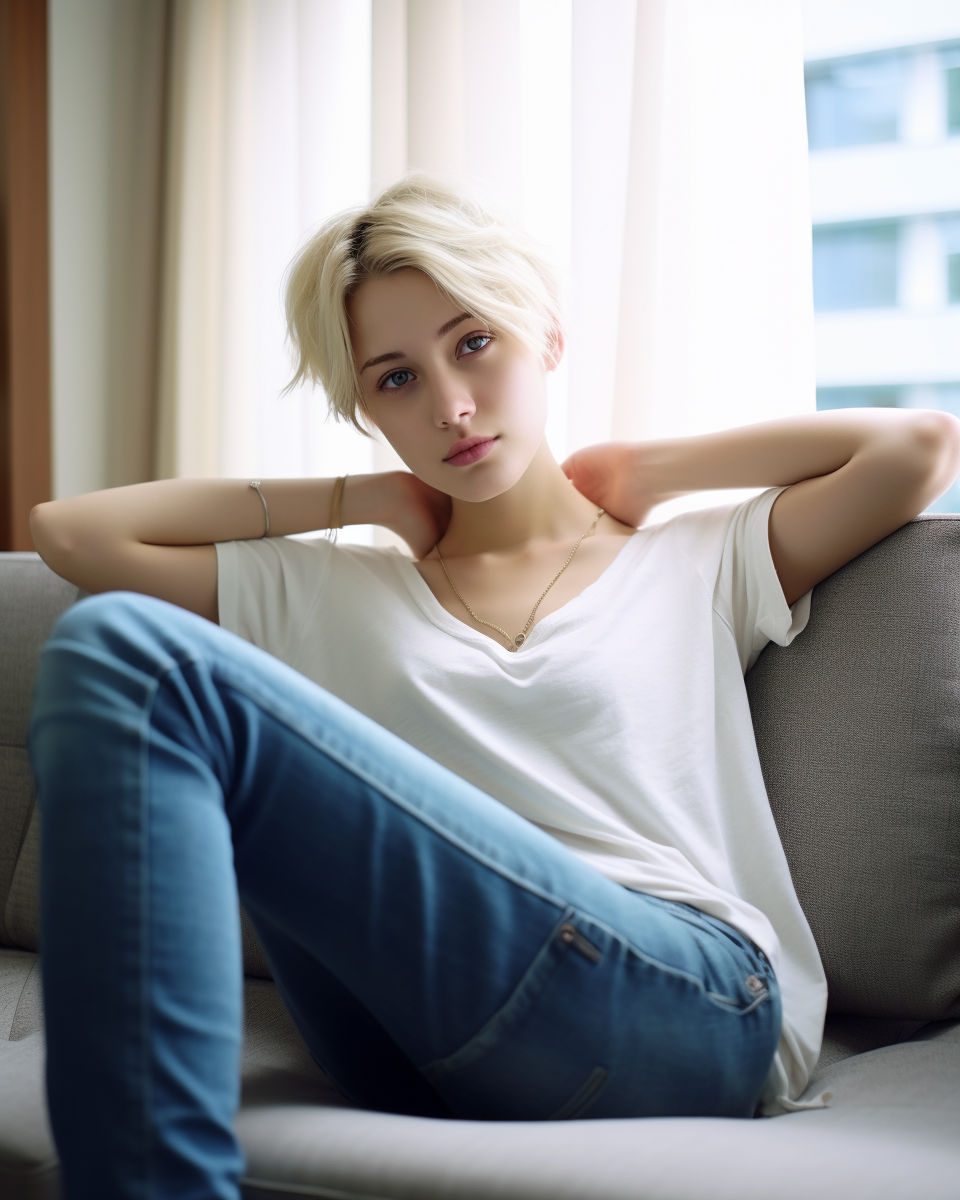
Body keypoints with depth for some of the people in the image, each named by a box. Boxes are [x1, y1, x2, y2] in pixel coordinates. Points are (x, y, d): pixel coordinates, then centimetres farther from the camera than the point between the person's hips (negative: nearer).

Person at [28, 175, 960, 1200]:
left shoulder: (701, 566, 22)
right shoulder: (322, 595, 27)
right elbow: (72, 533, 22)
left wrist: (643, 469, 20)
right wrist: (357, 498, 24)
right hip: (426, 1065, 4)